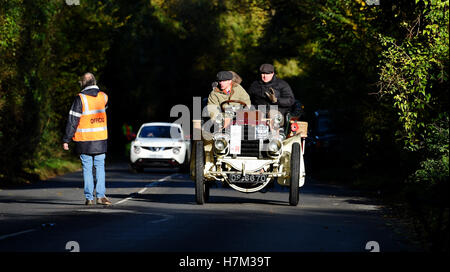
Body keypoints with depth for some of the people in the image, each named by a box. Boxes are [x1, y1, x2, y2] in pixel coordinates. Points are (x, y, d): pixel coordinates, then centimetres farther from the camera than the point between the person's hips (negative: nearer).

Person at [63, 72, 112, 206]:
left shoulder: (80, 98, -11)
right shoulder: (103, 97, 2)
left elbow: (73, 120, -11)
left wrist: (66, 139, -6)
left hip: (84, 140, -3)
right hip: (100, 139, 3)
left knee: (87, 168, 4)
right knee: (100, 167, 9)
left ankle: (89, 197, 3)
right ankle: (101, 195, 1)